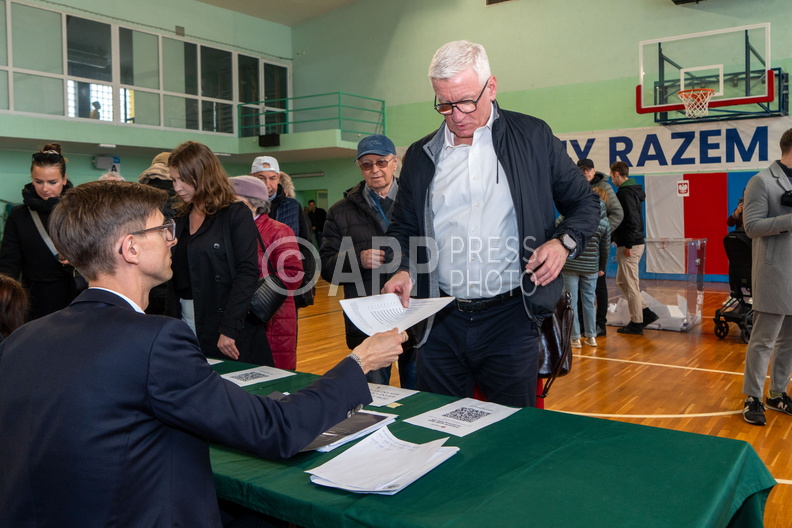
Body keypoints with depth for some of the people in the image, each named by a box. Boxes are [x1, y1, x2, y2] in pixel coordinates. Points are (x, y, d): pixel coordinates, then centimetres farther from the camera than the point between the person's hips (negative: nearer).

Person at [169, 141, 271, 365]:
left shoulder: (235, 214, -6)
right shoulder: (181, 218, 12)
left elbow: (247, 272, -14)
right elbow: (176, 275, 13)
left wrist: (229, 328, -19)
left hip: (229, 325, -5)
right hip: (186, 323, 5)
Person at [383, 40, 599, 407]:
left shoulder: (533, 137, 3)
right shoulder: (421, 156, 9)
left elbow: (584, 203, 9)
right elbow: (403, 228, 16)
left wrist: (564, 242, -11)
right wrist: (402, 270, -4)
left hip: (510, 318, -2)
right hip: (441, 322, 3)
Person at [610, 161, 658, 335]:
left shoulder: (626, 193, -15)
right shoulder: (632, 190, 15)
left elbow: (632, 220, -23)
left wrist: (628, 245, -20)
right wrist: (616, 238, 17)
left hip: (629, 246, -10)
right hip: (636, 243, 10)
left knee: (630, 285, -2)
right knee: (621, 281, 17)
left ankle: (636, 324, 7)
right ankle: (646, 313, 19)